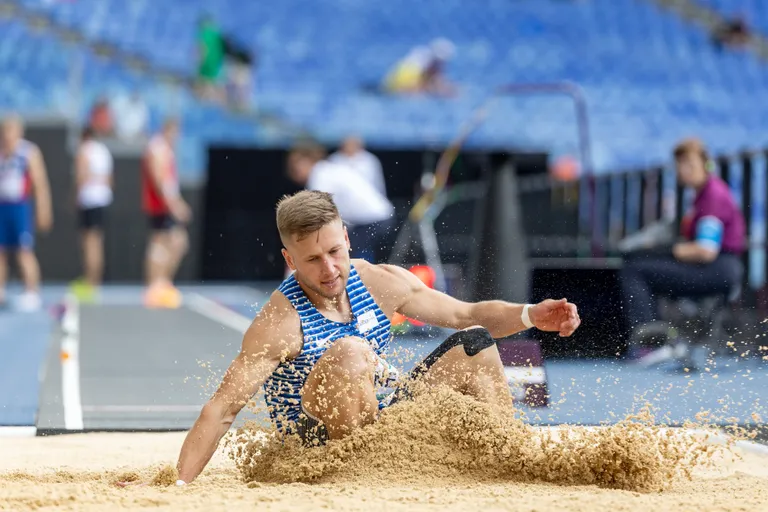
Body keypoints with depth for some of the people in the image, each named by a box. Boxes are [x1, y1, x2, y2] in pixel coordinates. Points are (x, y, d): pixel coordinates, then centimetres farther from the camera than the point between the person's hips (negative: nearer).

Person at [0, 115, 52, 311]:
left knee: (25, 251, -8)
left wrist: (43, 211, -8)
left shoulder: (30, 152, -2)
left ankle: (32, 293, -7)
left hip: (20, 206, -4)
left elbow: (40, 184, -4)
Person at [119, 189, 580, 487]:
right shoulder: (281, 323, -24)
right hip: (319, 443, -6)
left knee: (474, 344, 0)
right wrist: (179, 486, -36)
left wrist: (531, 315, -13)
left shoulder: (382, 283, -7)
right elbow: (222, 410, -27)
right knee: (351, 352, -33)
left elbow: (468, 315, 4)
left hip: (389, 415, 7)